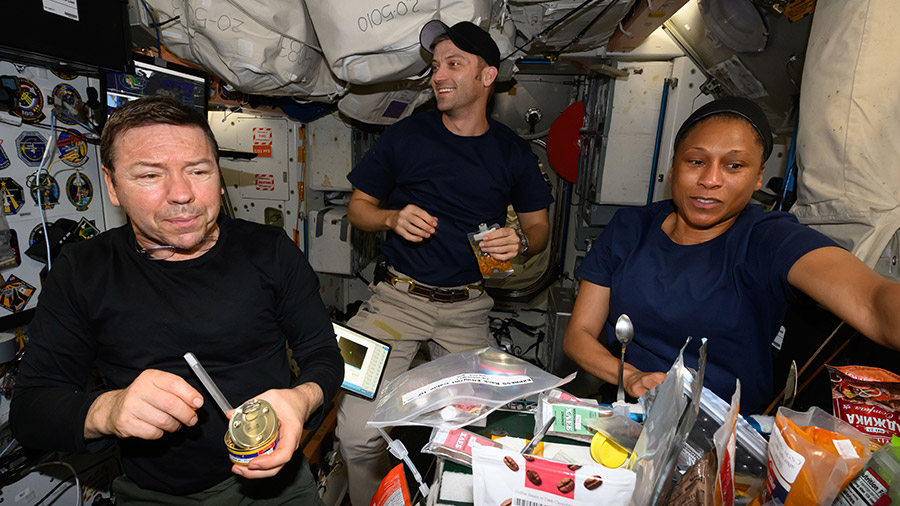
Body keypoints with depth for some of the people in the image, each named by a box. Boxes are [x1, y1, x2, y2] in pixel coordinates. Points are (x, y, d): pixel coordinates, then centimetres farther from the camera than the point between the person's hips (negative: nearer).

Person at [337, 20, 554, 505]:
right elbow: (358, 207, 9)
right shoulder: (405, 136, 2)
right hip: (399, 298, -1)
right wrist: (393, 218, -12)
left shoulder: (512, 151, 6)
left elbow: (539, 225, 14)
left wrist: (521, 241, -9)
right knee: (357, 430, -11)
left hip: (468, 307, 2)